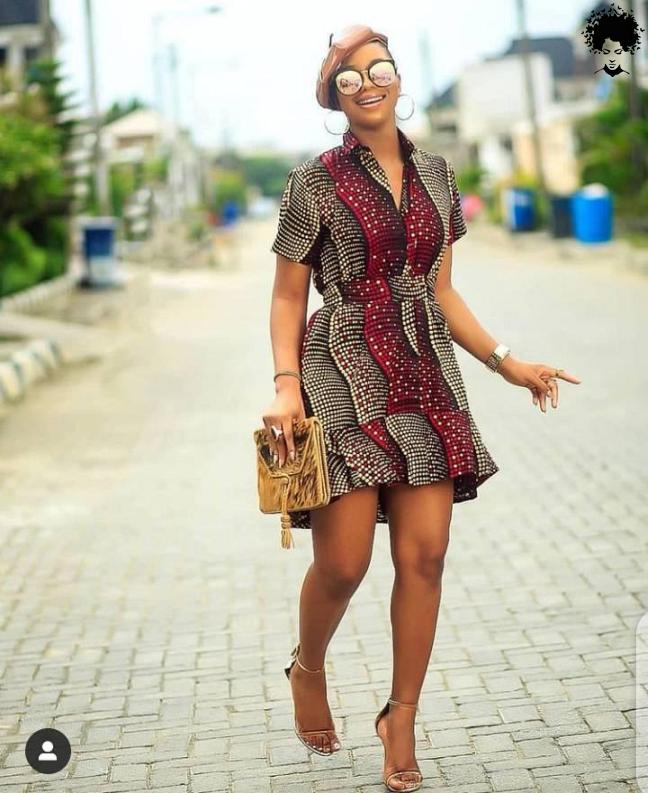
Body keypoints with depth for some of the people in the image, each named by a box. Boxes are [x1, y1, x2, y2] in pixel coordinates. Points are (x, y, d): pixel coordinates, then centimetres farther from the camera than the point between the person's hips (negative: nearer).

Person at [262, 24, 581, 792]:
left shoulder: (434, 174, 12)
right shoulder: (316, 180, -1)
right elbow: (287, 297, 0)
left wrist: (506, 361, 9)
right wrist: (286, 384, -15)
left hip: (426, 377, 4)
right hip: (347, 379, -4)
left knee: (424, 556, 0)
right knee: (343, 562, -5)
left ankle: (402, 720, 16)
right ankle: (307, 669, 28)